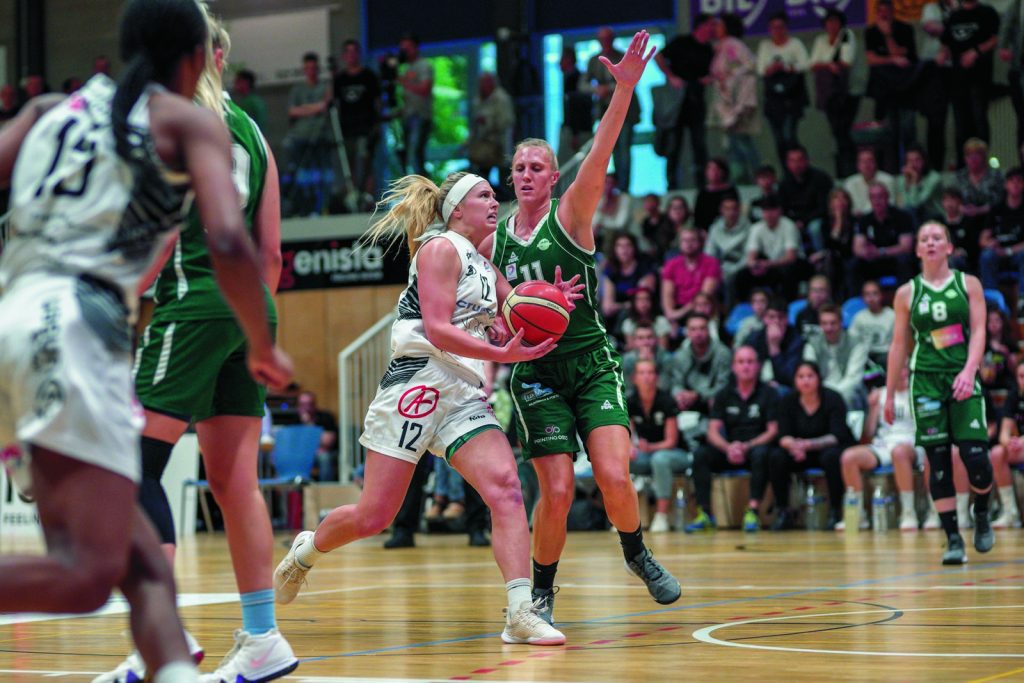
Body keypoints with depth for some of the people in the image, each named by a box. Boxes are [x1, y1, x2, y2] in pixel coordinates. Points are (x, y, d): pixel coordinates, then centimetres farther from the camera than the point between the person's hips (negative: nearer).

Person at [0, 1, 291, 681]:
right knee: (85, 577, -16)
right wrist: (264, 349, 9)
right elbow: (228, 241, -5)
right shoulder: (189, 120, 11)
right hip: (75, 324, -7)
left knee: (144, 568, 9)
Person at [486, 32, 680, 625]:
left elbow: (600, 155, -20)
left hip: (592, 364, -1)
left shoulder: (571, 215, -3)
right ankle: (542, 591, 13)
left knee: (615, 476, -16)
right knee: (558, 492, -9)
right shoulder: (496, 238, 6)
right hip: (535, 372, 1)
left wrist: (625, 87, -34)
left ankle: (637, 554, 14)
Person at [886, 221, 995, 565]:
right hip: (925, 381, 1)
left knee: (976, 457, -10)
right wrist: (889, 394, 9)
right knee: (938, 461, -4)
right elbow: (899, 346, 10)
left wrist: (969, 372, -18)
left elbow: (978, 332, -2)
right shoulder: (907, 293, 8)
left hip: (964, 380, -1)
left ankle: (981, 515, 20)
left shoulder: (968, 284, 6)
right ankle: (953, 539, 1)